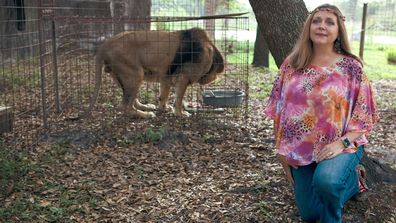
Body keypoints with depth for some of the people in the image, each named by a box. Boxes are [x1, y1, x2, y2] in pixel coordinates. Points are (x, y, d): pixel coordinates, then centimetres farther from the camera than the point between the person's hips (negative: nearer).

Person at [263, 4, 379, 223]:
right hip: (301, 150, 4)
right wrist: (282, 149, 1)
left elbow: (364, 114, -7)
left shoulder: (351, 67, -10)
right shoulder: (291, 65, -2)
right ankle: (351, 182, 37)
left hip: (341, 147, -4)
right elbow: (280, 109, 3)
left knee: (325, 181, -37)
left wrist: (342, 143, -21)